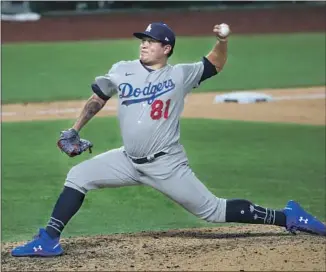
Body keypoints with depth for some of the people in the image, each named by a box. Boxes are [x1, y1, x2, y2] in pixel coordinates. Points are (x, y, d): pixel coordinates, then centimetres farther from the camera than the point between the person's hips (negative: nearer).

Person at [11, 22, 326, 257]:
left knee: (212, 210, -3)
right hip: (128, 161, 4)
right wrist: (73, 131, 8)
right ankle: (49, 241, -4)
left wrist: (222, 41, -17)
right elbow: (98, 98, 14)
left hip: (167, 165, -4)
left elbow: (215, 64, 4)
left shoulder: (180, 75, -5)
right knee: (78, 176, -7)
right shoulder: (122, 71, 1)